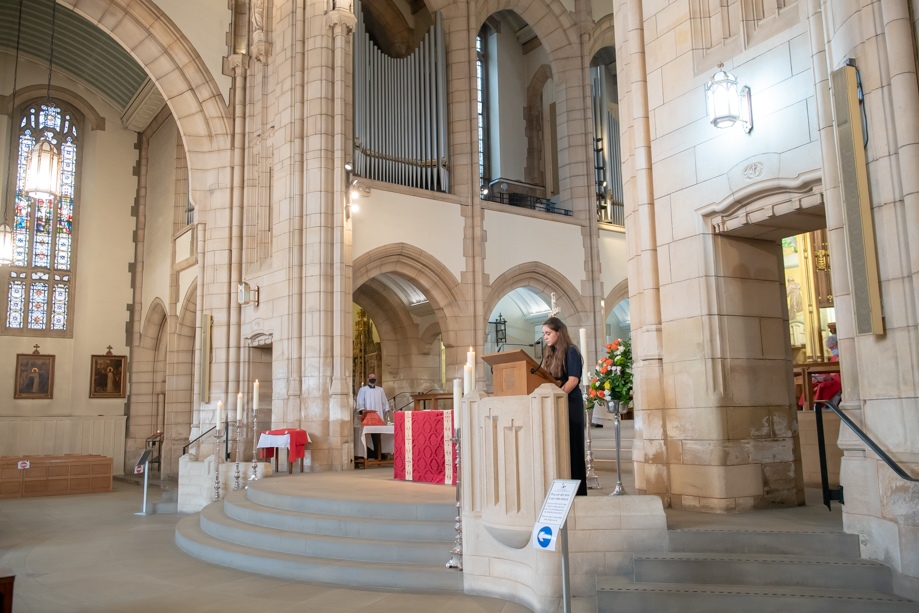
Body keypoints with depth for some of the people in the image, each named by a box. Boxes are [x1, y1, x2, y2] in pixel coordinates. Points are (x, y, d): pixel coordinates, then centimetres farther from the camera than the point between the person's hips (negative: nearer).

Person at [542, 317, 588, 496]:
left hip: (570, 405, -7)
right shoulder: (549, 355, 17)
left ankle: (577, 492, 2)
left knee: (571, 449, -4)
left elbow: (573, 380, -17)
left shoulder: (571, 352, -6)